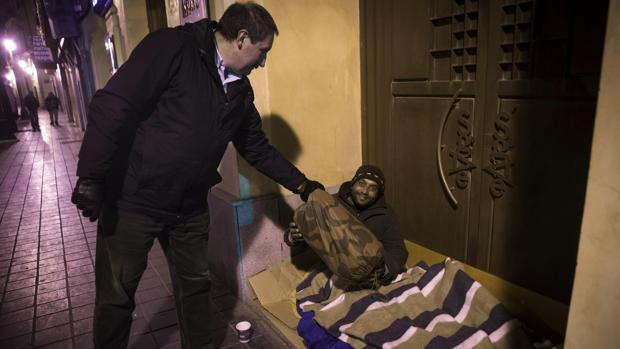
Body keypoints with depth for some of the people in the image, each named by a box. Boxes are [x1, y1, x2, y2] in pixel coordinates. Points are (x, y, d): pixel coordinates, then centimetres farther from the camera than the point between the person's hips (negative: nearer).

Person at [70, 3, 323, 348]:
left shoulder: (241, 90, 7)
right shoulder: (172, 47, -15)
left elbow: (259, 149, 13)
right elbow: (113, 107, -20)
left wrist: (303, 185, 12)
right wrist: (90, 180, -22)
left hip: (191, 208, 6)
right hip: (131, 202, -6)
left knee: (196, 287, 18)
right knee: (116, 297, 10)